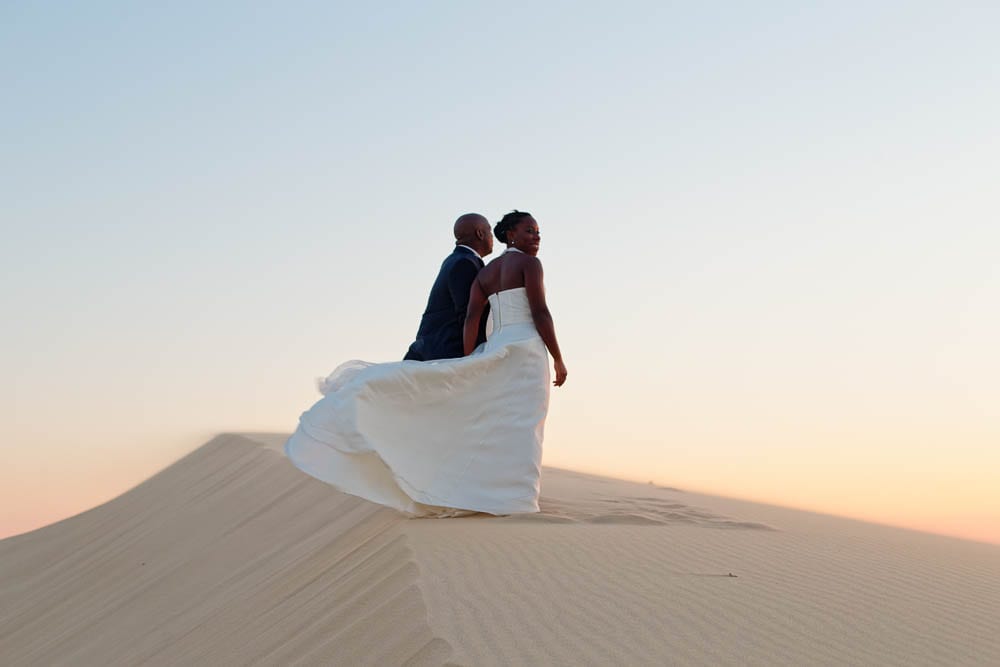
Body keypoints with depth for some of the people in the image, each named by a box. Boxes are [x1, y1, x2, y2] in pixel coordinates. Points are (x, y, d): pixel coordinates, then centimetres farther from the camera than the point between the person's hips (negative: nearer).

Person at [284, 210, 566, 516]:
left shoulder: (484, 273, 17)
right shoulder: (529, 263, -4)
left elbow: (471, 319, 6)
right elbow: (540, 313, -11)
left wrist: (469, 367, 2)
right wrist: (559, 360, -7)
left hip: (497, 352, 7)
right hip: (524, 353, -7)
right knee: (517, 429, -7)